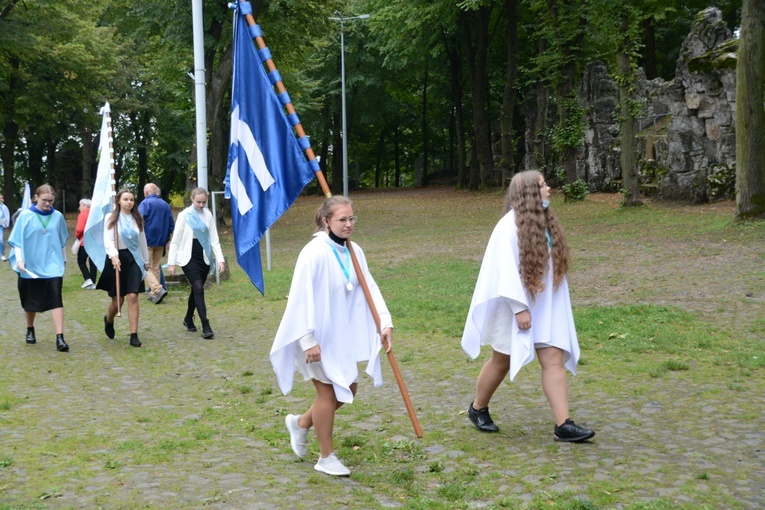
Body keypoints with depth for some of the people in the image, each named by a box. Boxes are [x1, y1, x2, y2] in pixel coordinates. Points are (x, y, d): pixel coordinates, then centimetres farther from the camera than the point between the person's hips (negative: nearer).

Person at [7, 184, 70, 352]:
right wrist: (19, 259, -15)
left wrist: (64, 260, 21)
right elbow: (17, 240, -3)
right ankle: (30, 330, 36)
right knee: (31, 300, 13)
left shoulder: (58, 217, 2)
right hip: (30, 265, 0)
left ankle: (59, 337, -16)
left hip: (53, 265, 0)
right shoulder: (25, 216, -5)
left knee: (56, 298, -12)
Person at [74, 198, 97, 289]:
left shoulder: (82, 215, -11)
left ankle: (88, 279, -8)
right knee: (93, 262, 10)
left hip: (84, 242, -6)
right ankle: (93, 283, 9)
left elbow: (80, 229, -18)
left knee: (81, 261, 8)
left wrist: (77, 235, 0)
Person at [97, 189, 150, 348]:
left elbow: (142, 241, 16)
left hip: (133, 259, 2)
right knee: (117, 300, 4)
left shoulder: (137, 219, 10)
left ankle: (134, 336, -4)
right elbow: (108, 240, -11)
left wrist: (146, 260, 19)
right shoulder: (111, 219, -2)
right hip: (117, 259, -2)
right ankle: (109, 320, 39)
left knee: (133, 297, -8)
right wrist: (113, 256, -27)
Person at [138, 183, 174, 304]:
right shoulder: (166, 205, 9)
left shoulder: (145, 203, -9)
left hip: (147, 241, -6)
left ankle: (158, 289, -20)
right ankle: (154, 294, 16)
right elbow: (171, 225, 11)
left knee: (146, 267, -3)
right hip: (161, 242, 6)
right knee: (156, 268, 13)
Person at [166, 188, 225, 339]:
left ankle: (188, 319, 34)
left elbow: (214, 239, 5)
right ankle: (205, 326, -17)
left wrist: (220, 259, -4)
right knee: (199, 288, -15)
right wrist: (171, 263, -6)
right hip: (189, 257, -4)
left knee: (196, 289, 13)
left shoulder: (208, 215, 5)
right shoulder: (184, 215, -4)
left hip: (204, 258, 4)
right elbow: (175, 240, -2)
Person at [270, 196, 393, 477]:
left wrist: (385, 322, -9)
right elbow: (301, 298, -22)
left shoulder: (354, 251, 1)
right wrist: (308, 341, -23)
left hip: (344, 335, 8)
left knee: (347, 391, 13)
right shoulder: (314, 253, -22)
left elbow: (370, 287, 2)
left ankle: (301, 423, 36)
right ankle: (326, 458, 21)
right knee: (328, 392, 2)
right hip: (318, 337, -7)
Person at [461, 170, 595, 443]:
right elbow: (507, 270, -20)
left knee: (554, 359, -3)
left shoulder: (545, 222, 7)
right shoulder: (509, 226, -17)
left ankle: (563, 425, -4)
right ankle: (477, 409, 30)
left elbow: (552, 264, 11)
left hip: (544, 305, 7)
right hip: (514, 305, -6)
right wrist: (519, 307, -23)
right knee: (502, 361, 8)